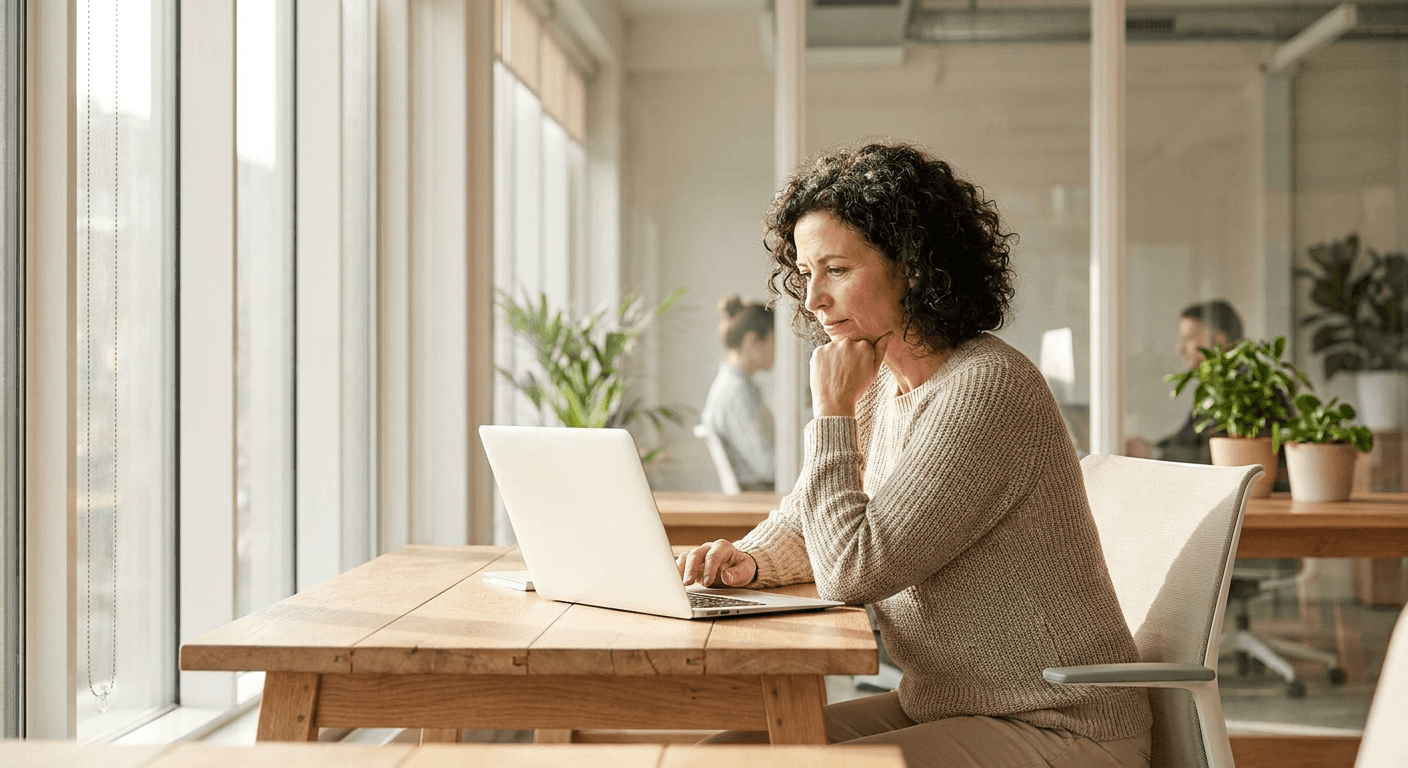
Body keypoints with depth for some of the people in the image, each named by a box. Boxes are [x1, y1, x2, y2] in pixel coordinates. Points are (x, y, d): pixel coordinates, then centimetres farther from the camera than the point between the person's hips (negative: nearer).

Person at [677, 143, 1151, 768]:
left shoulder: (987, 388, -21)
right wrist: (751, 559, -1)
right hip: (937, 709, 8)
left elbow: (852, 571, -23)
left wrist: (833, 411, -14)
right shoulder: (886, 385, 7)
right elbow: (809, 517, 21)